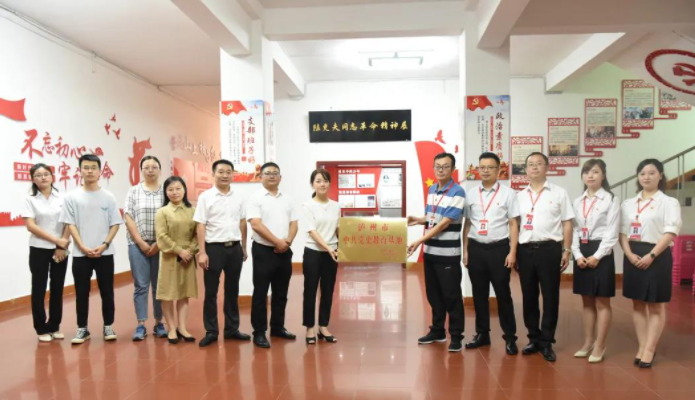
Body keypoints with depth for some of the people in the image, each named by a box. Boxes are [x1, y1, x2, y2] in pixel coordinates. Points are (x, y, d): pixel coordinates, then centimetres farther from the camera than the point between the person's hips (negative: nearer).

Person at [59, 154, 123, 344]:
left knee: (107, 291, 6)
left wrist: (104, 244, -10)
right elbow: (70, 225, -1)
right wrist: (83, 247, -11)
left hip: (105, 253, 0)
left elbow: (115, 224, 3)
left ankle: (108, 326, 19)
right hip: (80, 254, 0)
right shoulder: (72, 196, 1)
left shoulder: (108, 197, 2)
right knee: (82, 292, 7)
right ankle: (82, 328, 19)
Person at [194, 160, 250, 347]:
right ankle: (211, 331, 16)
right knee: (211, 292, 4)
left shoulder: (238, 196, 6)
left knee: (232, 290, 12)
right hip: (214, 248, -3)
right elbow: (201, 226, -6)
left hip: (234, 248, 3)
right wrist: (202, 252, -11)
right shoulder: (205, 197, -4)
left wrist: (244, 247, 11)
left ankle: (232, 329, 23)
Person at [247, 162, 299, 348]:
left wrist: (288, 241, -10)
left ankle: (277, 327, 26)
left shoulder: (287, 199, 11)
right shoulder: (256, 198, -5)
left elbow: (294, 223, 8)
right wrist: (277, 241, -15)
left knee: (281, 293, 13)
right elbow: (256, 225, -14)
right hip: (264, 250, -5)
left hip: (284, 251, 5)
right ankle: (259, 332, 10)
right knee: (260, 293, 1)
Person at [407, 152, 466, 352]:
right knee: (433, 294, 16)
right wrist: (417, 220, -1)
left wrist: (419, 241, -22)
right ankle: (437, 331, 30)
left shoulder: (457, 192, -13)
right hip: (430, 251, 7)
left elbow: (444, 223, -19)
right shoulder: (432, 189, 11)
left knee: (452, 296, 3)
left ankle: (456, 336, 16)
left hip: (448, 254, -7)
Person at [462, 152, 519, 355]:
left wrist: (512, 252, -7)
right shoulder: (472, 194, 7)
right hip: (476, 248, 3)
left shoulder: (507, 193, -2)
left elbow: (513, 224, -3)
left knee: (503, 293, 5)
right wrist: (465, 250, 6)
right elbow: (467, 224, 9)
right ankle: (482, 334, 27)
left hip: (499, 248, -3)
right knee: (479, 293, 12)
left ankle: (510, 337, 19)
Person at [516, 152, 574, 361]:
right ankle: (534, 338, 23)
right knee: (529, 296, 9)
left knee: (550, 297, 3)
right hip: (525, 250, 3)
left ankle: (547, 342, 15)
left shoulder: (559, 193, 4)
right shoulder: (520, 196, 12)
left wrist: (566, 251, -3)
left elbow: (567, 224, 3)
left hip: (550, 249, -3)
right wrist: (512, 251, 5)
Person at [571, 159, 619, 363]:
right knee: (587, 301, 12)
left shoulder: (611, 200, -4)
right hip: (582, 253, 5)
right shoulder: (577, 202, 11)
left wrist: (597, 256, -15)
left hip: (601, 253, -5)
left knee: (602, 302, 3)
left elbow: (612, 233, -9)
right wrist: (578, 255, -6)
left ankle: (600, 346, 13)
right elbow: (574, 230, 7)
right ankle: (588, 342, 23)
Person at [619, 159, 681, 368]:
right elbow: (622, 232, 6)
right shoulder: (628, 204, 10)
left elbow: (670, 233, -11)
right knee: (638, 304, 9)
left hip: (657, 256, -4)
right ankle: (642, 347, 18)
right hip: (633, 257, 5)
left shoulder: (669, 202, -3)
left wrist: (651, 255, -18)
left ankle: (649, 350, 9)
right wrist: (629, 254, -9)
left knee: (656, 306, 3)